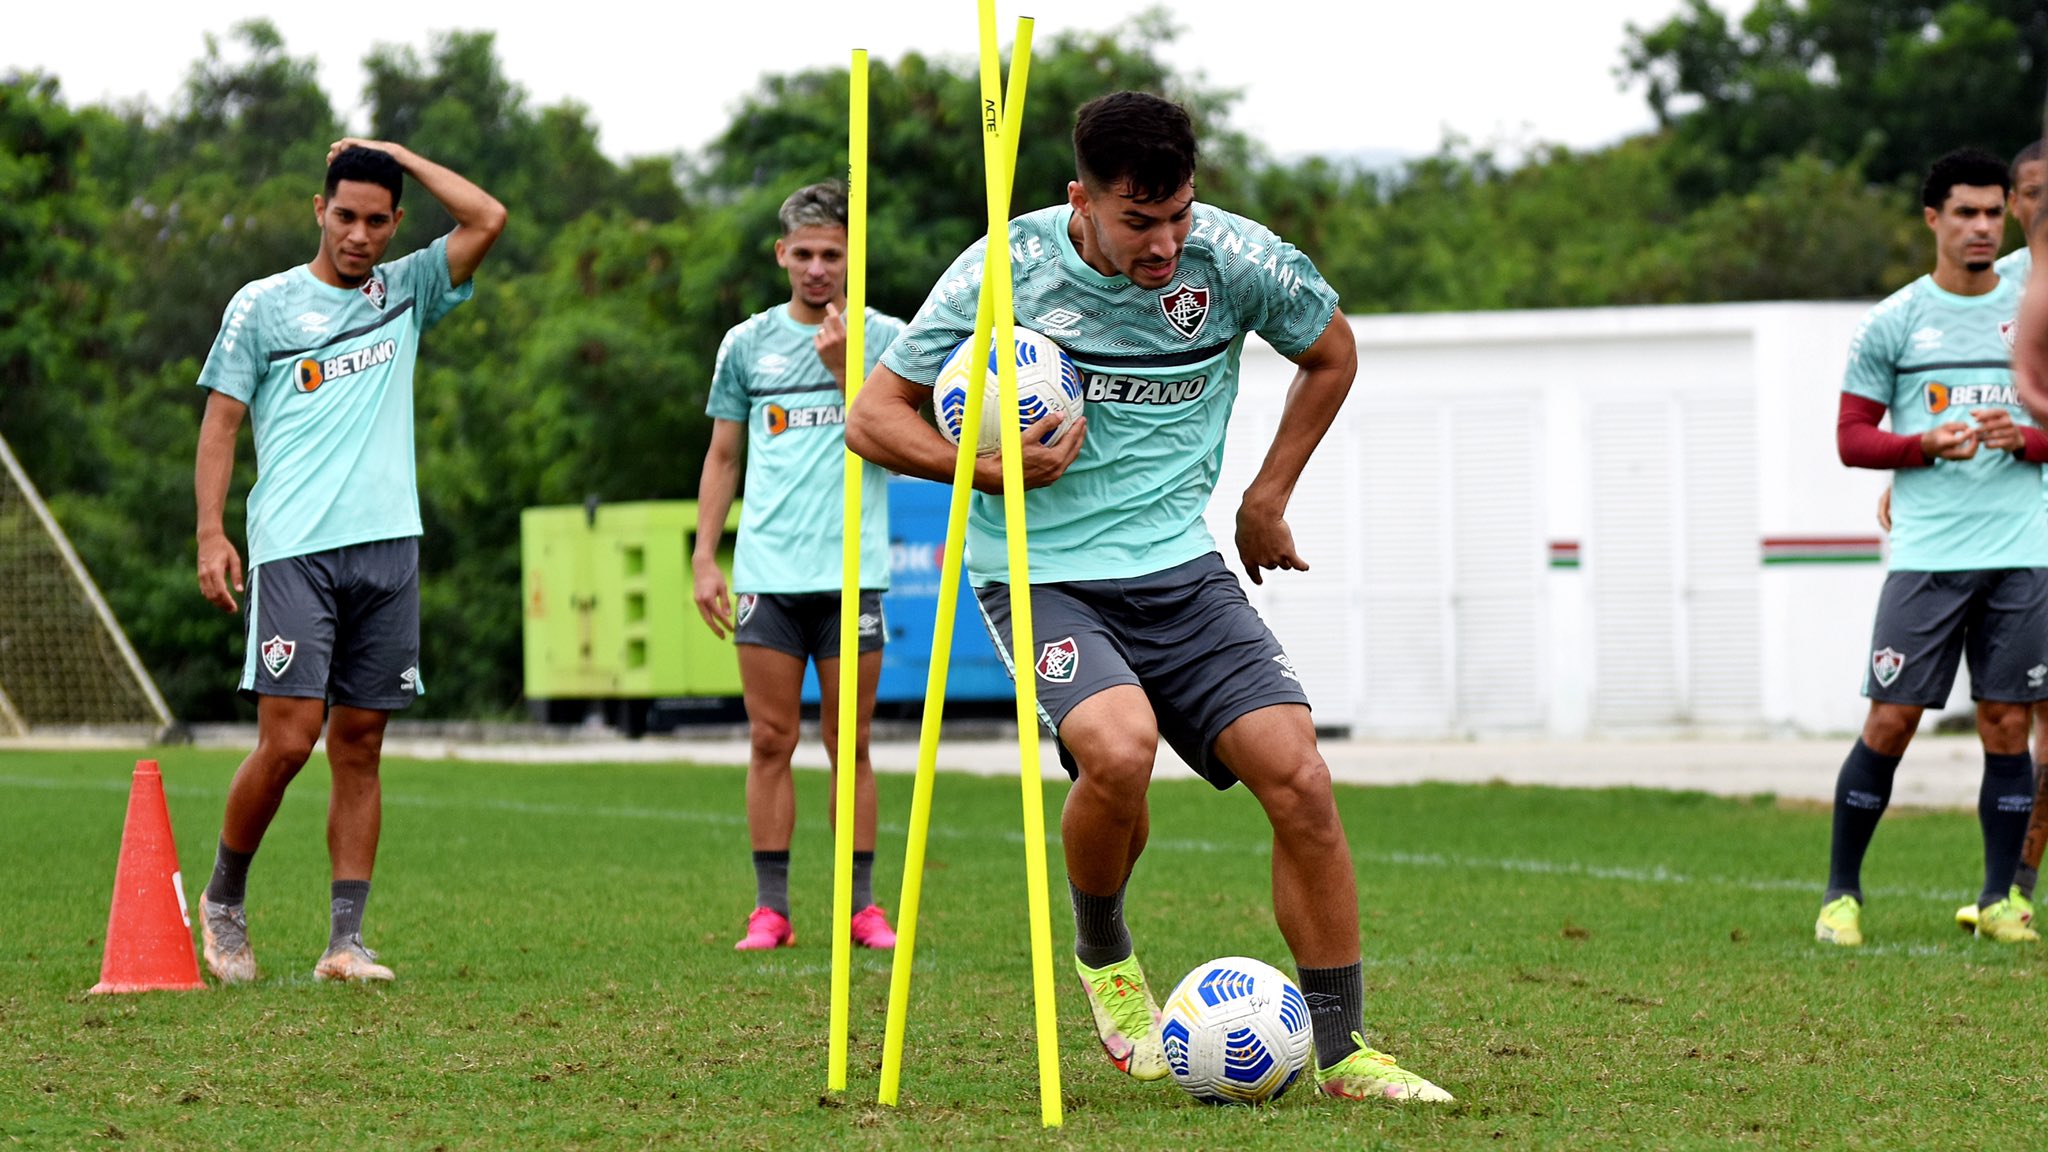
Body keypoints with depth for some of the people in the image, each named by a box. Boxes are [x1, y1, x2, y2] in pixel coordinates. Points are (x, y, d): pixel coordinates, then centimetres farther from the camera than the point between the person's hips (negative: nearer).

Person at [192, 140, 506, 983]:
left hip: (387, 548, 3)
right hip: (294, 554, -3)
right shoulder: (263, 305, 6)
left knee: (359, 747, 1)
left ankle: (346, 940, 1)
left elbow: (487, 220, 6)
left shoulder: (406, 292, 15)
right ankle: (223, 900, 10)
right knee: (287, 739, -11)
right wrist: (211, 533, -6)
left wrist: (400, 156, 9)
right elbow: (221, 420, 5)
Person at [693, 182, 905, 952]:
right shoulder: (747, 344, 10)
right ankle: (770, 909, 3)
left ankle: (862, 905, 7)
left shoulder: (885, 339, 5)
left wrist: (843, 369, -12)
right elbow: (722, 457, 15)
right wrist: (705, 558, 8)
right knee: (770, 742, 0)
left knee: (850, 744, 1)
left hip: (852, 570, -1)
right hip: (766, 571, 1)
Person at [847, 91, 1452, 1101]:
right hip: (1039, 574, -3)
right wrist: (993, 470, -19)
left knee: (1299, 779, -14)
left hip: (1177, 567, 3)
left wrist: (1268, 498, 13)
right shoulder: (1006, 269, -11)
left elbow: (1331, 353, 16)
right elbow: (874, 418, -4)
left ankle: (1341, 1050, 0)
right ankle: (1102, 954, 1)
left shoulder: (1235, 260, -6)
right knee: (1119, 747, -31)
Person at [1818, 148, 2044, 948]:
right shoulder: (1891, 323, 4)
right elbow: (1852, 438, 4)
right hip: (1926, 552, -2)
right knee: (1890, 722, -4)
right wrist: (1927, 444, -13)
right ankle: (1841, 890, 8)